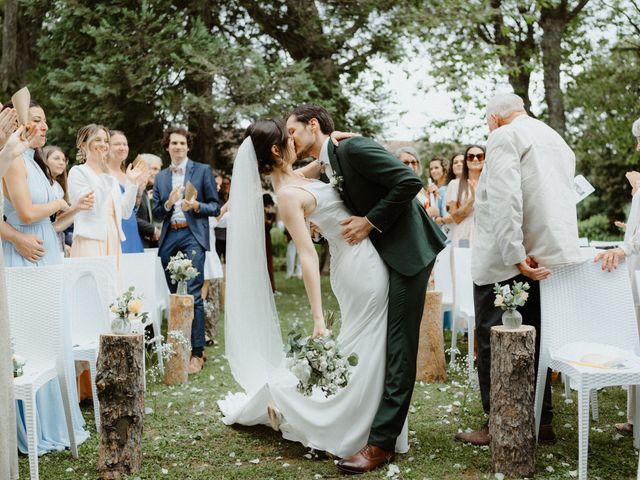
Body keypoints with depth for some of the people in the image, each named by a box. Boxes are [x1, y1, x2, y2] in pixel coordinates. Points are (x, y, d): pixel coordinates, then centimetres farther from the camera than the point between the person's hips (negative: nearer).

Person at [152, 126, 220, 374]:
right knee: (175, 295, 8)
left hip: (192, 236, -4)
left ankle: (197, 353, -10)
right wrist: (169, 203, -7)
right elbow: (157, 214, 13)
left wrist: (196, 205, -15)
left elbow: (215, 207, 4)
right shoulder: (160, 177, 16)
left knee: (193, 294, -13)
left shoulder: (203, 171, 5)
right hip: (169, 238, 5)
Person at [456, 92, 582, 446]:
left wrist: (515, 255, -21)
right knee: (534, 340, 13)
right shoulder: (557, 140, 21)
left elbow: (504, 200, -19)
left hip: (506, 260, -8)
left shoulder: (504, 138, -6)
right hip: (552, 254, 8)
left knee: (493, 341, -1)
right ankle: (541, 422, 18)